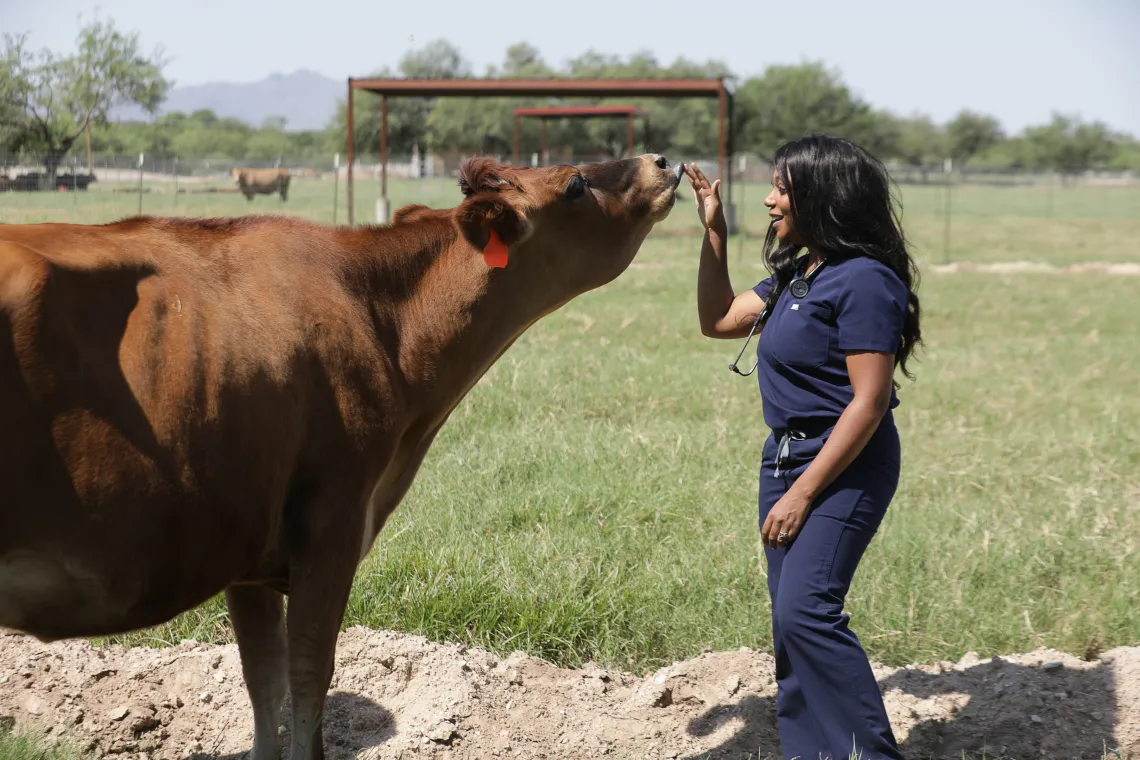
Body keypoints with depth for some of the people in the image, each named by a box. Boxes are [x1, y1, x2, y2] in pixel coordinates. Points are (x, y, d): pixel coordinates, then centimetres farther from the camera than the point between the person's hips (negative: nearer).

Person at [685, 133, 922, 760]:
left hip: (845, 467, -10)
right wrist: (713, 232, 14)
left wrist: (803, 493, -20)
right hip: (785, 454, 10)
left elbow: (869, 402, -20)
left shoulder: (864, 281, -16)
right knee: (791, 619, 10)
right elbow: (719, 320, 24)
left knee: (805, 610, -20)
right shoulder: (796, 275, 12)